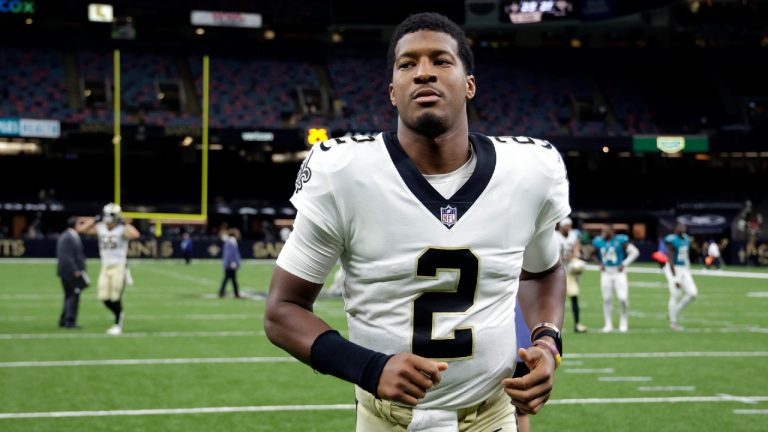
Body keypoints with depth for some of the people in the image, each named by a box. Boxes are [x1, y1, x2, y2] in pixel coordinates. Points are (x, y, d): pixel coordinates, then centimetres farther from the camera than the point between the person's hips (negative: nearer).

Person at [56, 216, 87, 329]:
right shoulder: (68, 238, -17)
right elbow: (67, 257, -22)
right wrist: (75, 270, -21)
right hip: (70, 272, -11)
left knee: (69, 296, 15)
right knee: (73, 295, -7)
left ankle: (63, 321, 21)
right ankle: (69, 321, -4)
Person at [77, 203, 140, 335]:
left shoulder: (122, 229, -13)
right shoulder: (100, 228, 3)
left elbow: (135, 234, -35)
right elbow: (80, 229, 6)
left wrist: (124, 223, -24)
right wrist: (95, 220, -2)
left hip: (119, 266, -5)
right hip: (105, 266, 5)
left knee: (115, 298, -2)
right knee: (104, 297, 3)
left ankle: (118, 324, 17)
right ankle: (119, 315, 30)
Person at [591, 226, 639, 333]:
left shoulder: (620, 240, -10)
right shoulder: (598, 241, 1)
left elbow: (634, 252, -6)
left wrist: (624, 264, -10)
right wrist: (600, 264, 3)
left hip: (619, 272, -3)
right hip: (606, 273, 3)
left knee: (623, 298, -8)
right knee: (607, 299, 4)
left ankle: (624, 323, 9)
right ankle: (608, 324, 13)